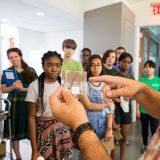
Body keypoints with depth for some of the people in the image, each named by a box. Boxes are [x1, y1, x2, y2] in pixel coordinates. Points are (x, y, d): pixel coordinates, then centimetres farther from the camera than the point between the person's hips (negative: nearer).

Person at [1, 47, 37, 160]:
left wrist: (23, 88, -13)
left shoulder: (30, 71, 2)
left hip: (29, 104, -1)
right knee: (14, 131, 6)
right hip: (13, 104, 2)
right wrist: (13, 87, -13)